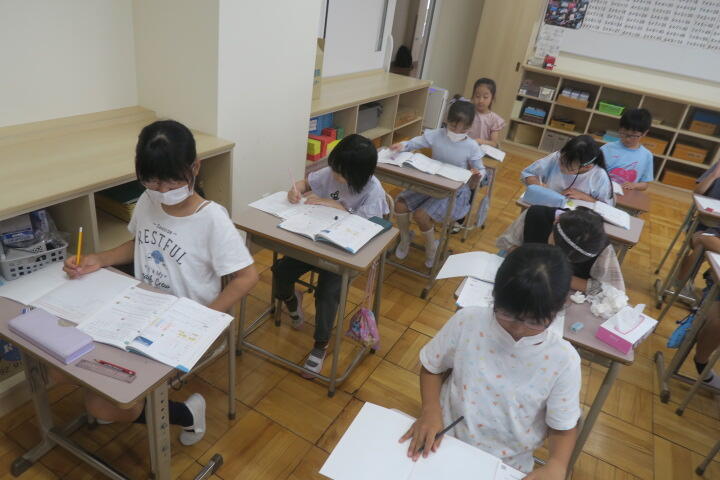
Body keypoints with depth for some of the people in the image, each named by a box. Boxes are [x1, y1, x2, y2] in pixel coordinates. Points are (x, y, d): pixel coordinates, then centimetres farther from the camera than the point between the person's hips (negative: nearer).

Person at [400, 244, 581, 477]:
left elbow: (563, 427, -3)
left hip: (507, 465, 1)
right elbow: (432, 367, 0)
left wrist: (556, 466, -20)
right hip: (445, 440, -1)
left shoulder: (563, 359, -14)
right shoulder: (467, 322, -14)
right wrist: (431, 409, -14)